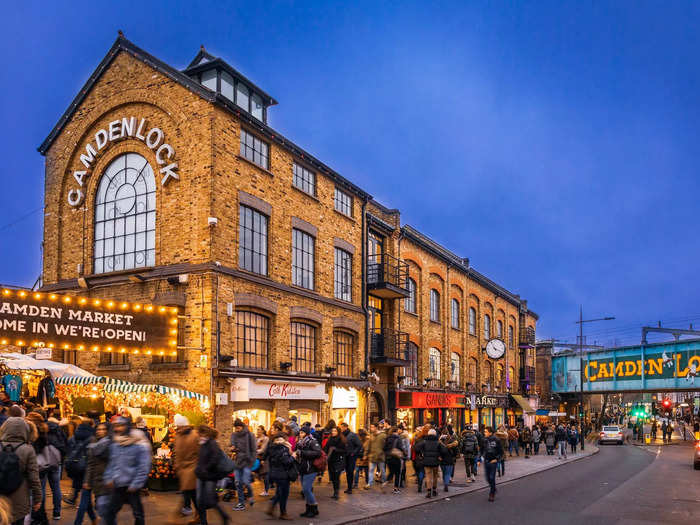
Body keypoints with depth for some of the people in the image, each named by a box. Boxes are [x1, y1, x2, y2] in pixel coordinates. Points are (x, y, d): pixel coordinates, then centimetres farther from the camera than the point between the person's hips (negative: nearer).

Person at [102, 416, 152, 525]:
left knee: (138, 514, 7)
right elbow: (111, 463, 14)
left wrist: (136, 484, -14)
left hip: (132, 488, -5)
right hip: (117, 487, 5)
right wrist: (108, 478, 2)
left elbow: (144, 468, -12)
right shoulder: (114, 444, 6)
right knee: (110, 514, 7)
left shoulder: (140, 446, -12)